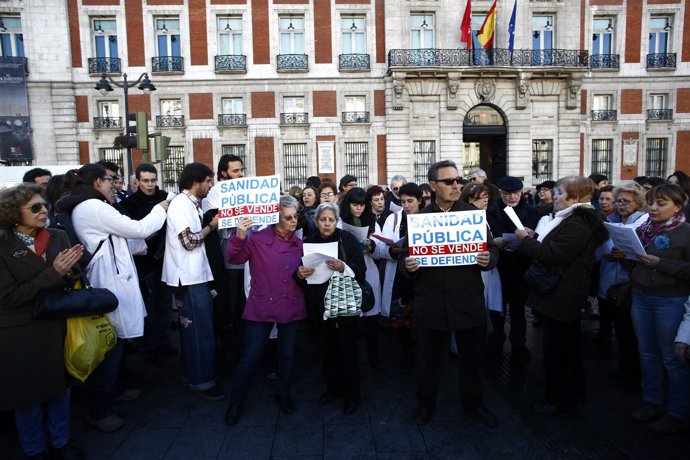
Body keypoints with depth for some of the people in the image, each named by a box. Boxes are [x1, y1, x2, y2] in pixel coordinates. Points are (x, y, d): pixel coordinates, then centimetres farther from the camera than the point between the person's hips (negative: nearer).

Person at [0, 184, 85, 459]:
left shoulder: (58, 237, -1)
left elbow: (73, 278, 2)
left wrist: (68, 269, -20)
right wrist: (53, 274, -24)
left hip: (57, 327, 4)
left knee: (60, 388, 17)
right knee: (29, 395, 14)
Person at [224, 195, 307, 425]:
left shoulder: (299, 243, 5)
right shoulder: (258, 239, -9)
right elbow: (235, 258, -18)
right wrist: (239, 237, -32)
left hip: (292, 307, 4)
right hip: (262, 307, -4)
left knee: (288, 353, 16)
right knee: (250, 356, 2)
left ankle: (283, 394, 38)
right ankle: (236, 401, 23)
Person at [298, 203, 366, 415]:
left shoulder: (347, 239, -6)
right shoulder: (308, 242, 4)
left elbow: (361, 271, -9)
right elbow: (299, 270, 10)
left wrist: (343, 267, -26)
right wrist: (300, 274, -13)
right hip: (321, 303, 3)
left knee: (347, 347, 2)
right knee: (327, 346, 9)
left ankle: (351, 394, 18)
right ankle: (332, 387, 30)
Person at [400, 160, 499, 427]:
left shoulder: (474, 214, 3)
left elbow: (492, 248, 6)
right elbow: (404, 257, 3)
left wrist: (488, 259, -16)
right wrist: (408, 267, -19)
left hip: (469, 301, 1)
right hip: (431, 302, -1)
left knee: (472, 356, 16)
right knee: (429, 358, 13)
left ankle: (473, 403, 38)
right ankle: (425, 403, 34)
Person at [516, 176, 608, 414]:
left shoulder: (576, 225, -22)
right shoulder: (572, 219, 12)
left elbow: (550, 255, -25)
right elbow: (554, 246, 15)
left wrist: (525, 240, -13)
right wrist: (535, 237, 1)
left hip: (559, 296, -11)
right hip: (564, 294, 11)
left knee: (555, 349, 0)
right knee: (568, 345, 23)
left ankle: (559, 399, 13)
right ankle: (574, 388, 39)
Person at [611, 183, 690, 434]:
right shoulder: (642, 230, 8)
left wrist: (660, 263, -23)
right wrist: (622, 256, -4)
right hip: (640, 297, 6)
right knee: (647, 353, 15)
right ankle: (652, 402, 30)